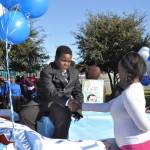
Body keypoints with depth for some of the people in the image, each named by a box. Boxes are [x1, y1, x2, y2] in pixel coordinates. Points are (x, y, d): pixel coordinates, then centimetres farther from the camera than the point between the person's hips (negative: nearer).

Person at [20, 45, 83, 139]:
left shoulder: (74, 72, 12)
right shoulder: (47, 71, -5)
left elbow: (78, 92, 14)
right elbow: (50, 92, -20)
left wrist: (78, 108, -5)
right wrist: (67, 101, -33)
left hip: (62, 104, 1)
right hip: (44, 102, -1)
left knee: (63, 118, -34)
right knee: (25, 115, -24)